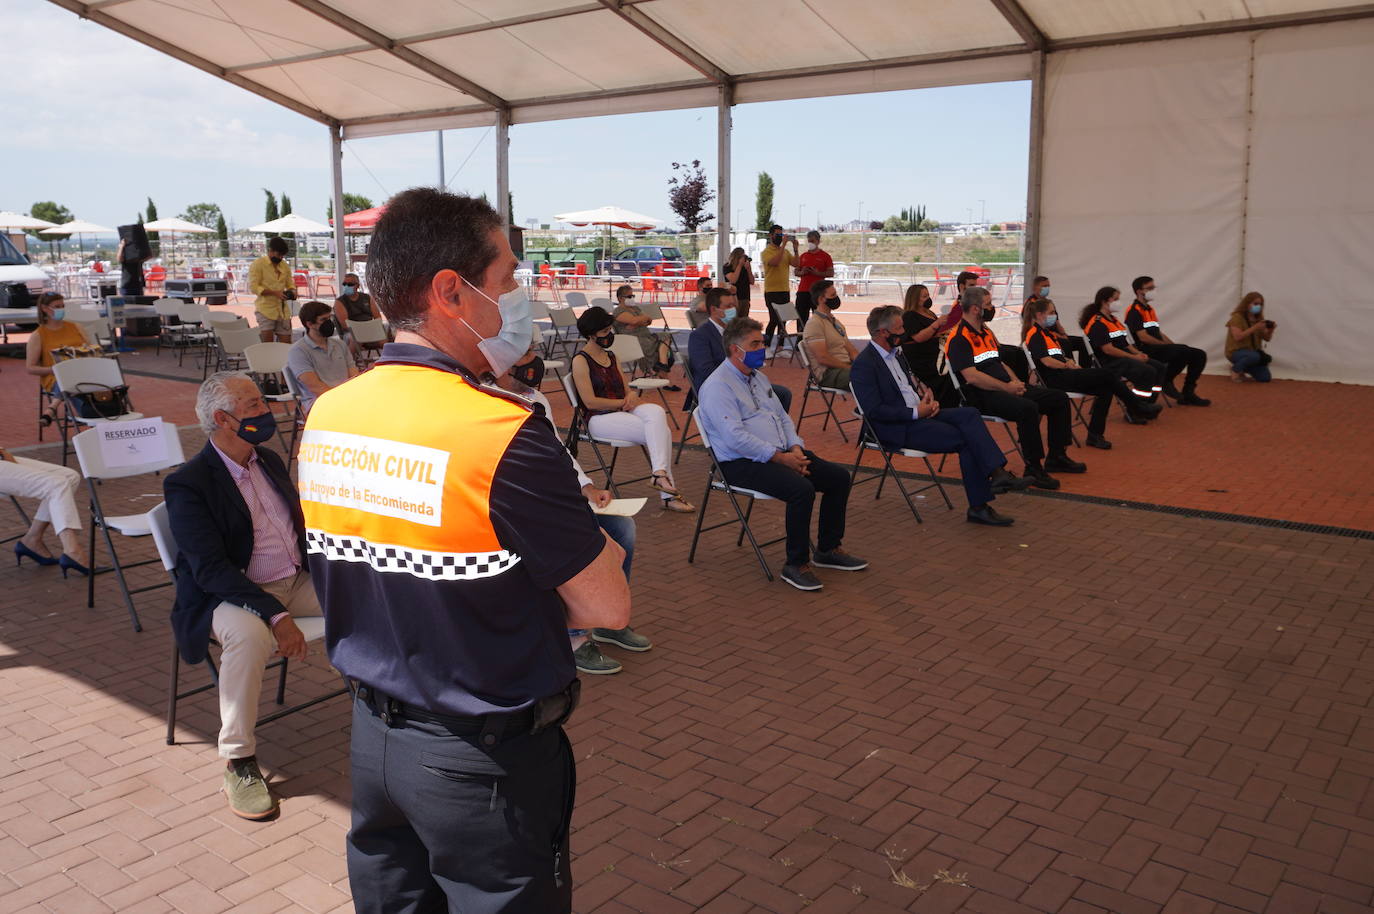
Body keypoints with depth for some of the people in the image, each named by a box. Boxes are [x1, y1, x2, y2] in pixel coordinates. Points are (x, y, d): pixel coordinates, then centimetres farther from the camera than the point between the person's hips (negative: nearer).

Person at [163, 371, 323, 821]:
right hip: (231, 595, -7)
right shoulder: (188, 484, -13)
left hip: (296, 581, 7)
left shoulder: (269, 460, 10)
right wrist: (275, 615, -32)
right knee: (250, 634, -39)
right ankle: (239, 763, -23)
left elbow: (302, 526, 17)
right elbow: (211, 570, -22)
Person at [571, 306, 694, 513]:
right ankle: (667, 493, -26)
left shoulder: (611, 357, 20)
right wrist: (625, 402, -9)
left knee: (657, 412, -27)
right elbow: (590, 402, -12)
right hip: (599, 418, -7)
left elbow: (626, 389, 21)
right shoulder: (581, 360, -4)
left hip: (623, 411, 7)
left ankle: (660, 473, -35)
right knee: (659, 432, -26)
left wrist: (633, 395, -4)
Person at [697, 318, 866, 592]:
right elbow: (735, 438, -22)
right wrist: (780, 457, -20)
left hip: (782, 453, 9)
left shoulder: (758, 377, 18)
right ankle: (796, 564, -16)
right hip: (742, 463, -9)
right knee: (802, 489, -31)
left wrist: (796, 448, 1)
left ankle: (828, 549, 14)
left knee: (839, 477, -1)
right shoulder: (717, 386, -13)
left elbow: (782, 417, 21)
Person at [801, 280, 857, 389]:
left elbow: (852, 351, 19)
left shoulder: (836, 321, 22)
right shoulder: (814, 324, -7)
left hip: (845, 367, 9)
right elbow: (823, 358, -16)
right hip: (828, 373, -9)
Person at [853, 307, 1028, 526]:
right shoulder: (864, 364, -14)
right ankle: (978, 506, -13)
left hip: (919, 413, 8)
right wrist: (916, 413, -17)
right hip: (897, 429, -8)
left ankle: (998, 473, -25)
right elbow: (874, 411, -20)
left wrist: (928, 400, 3)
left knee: (969, 414, -16)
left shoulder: (896, 353, 15)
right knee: (965, 439, -19)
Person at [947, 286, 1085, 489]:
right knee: (1028, 408, -35)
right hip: (982, 396, -10)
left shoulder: (986, 333, 21)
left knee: (1058, 398, 5)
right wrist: (1007, 388, -16)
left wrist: (1016, 382, 7)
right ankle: (1033, 469, -25)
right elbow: (971, 376, -21)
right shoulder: (959, 339, -11)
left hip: (1005, 389, 10)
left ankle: (1056, 457, 14)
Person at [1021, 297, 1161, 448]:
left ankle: (1095, 435, -9)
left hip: (1064, 375, 10)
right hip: (1055, 379, -9)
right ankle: (1140, 408, -4)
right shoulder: (1034, 335, -7)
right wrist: (1067, 365, -5)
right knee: (1106, 374, -17)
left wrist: (1069, 362, 5)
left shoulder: (1046, 332, 23)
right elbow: (1047, 361, -18)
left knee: (1106, 389, -10)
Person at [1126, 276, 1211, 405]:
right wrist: (1168, 346, -14)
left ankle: (1188, 394, 5)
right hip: (1147, 351, -10)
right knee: (1184, 350, -31)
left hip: (1158, 348, 10)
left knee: (1199, 355, 0)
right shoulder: (1134, 311, -8)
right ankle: (1166, 381, -12)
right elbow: (1143, 337, -17)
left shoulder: (1150, 309, 22)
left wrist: (1173, 345, 6)